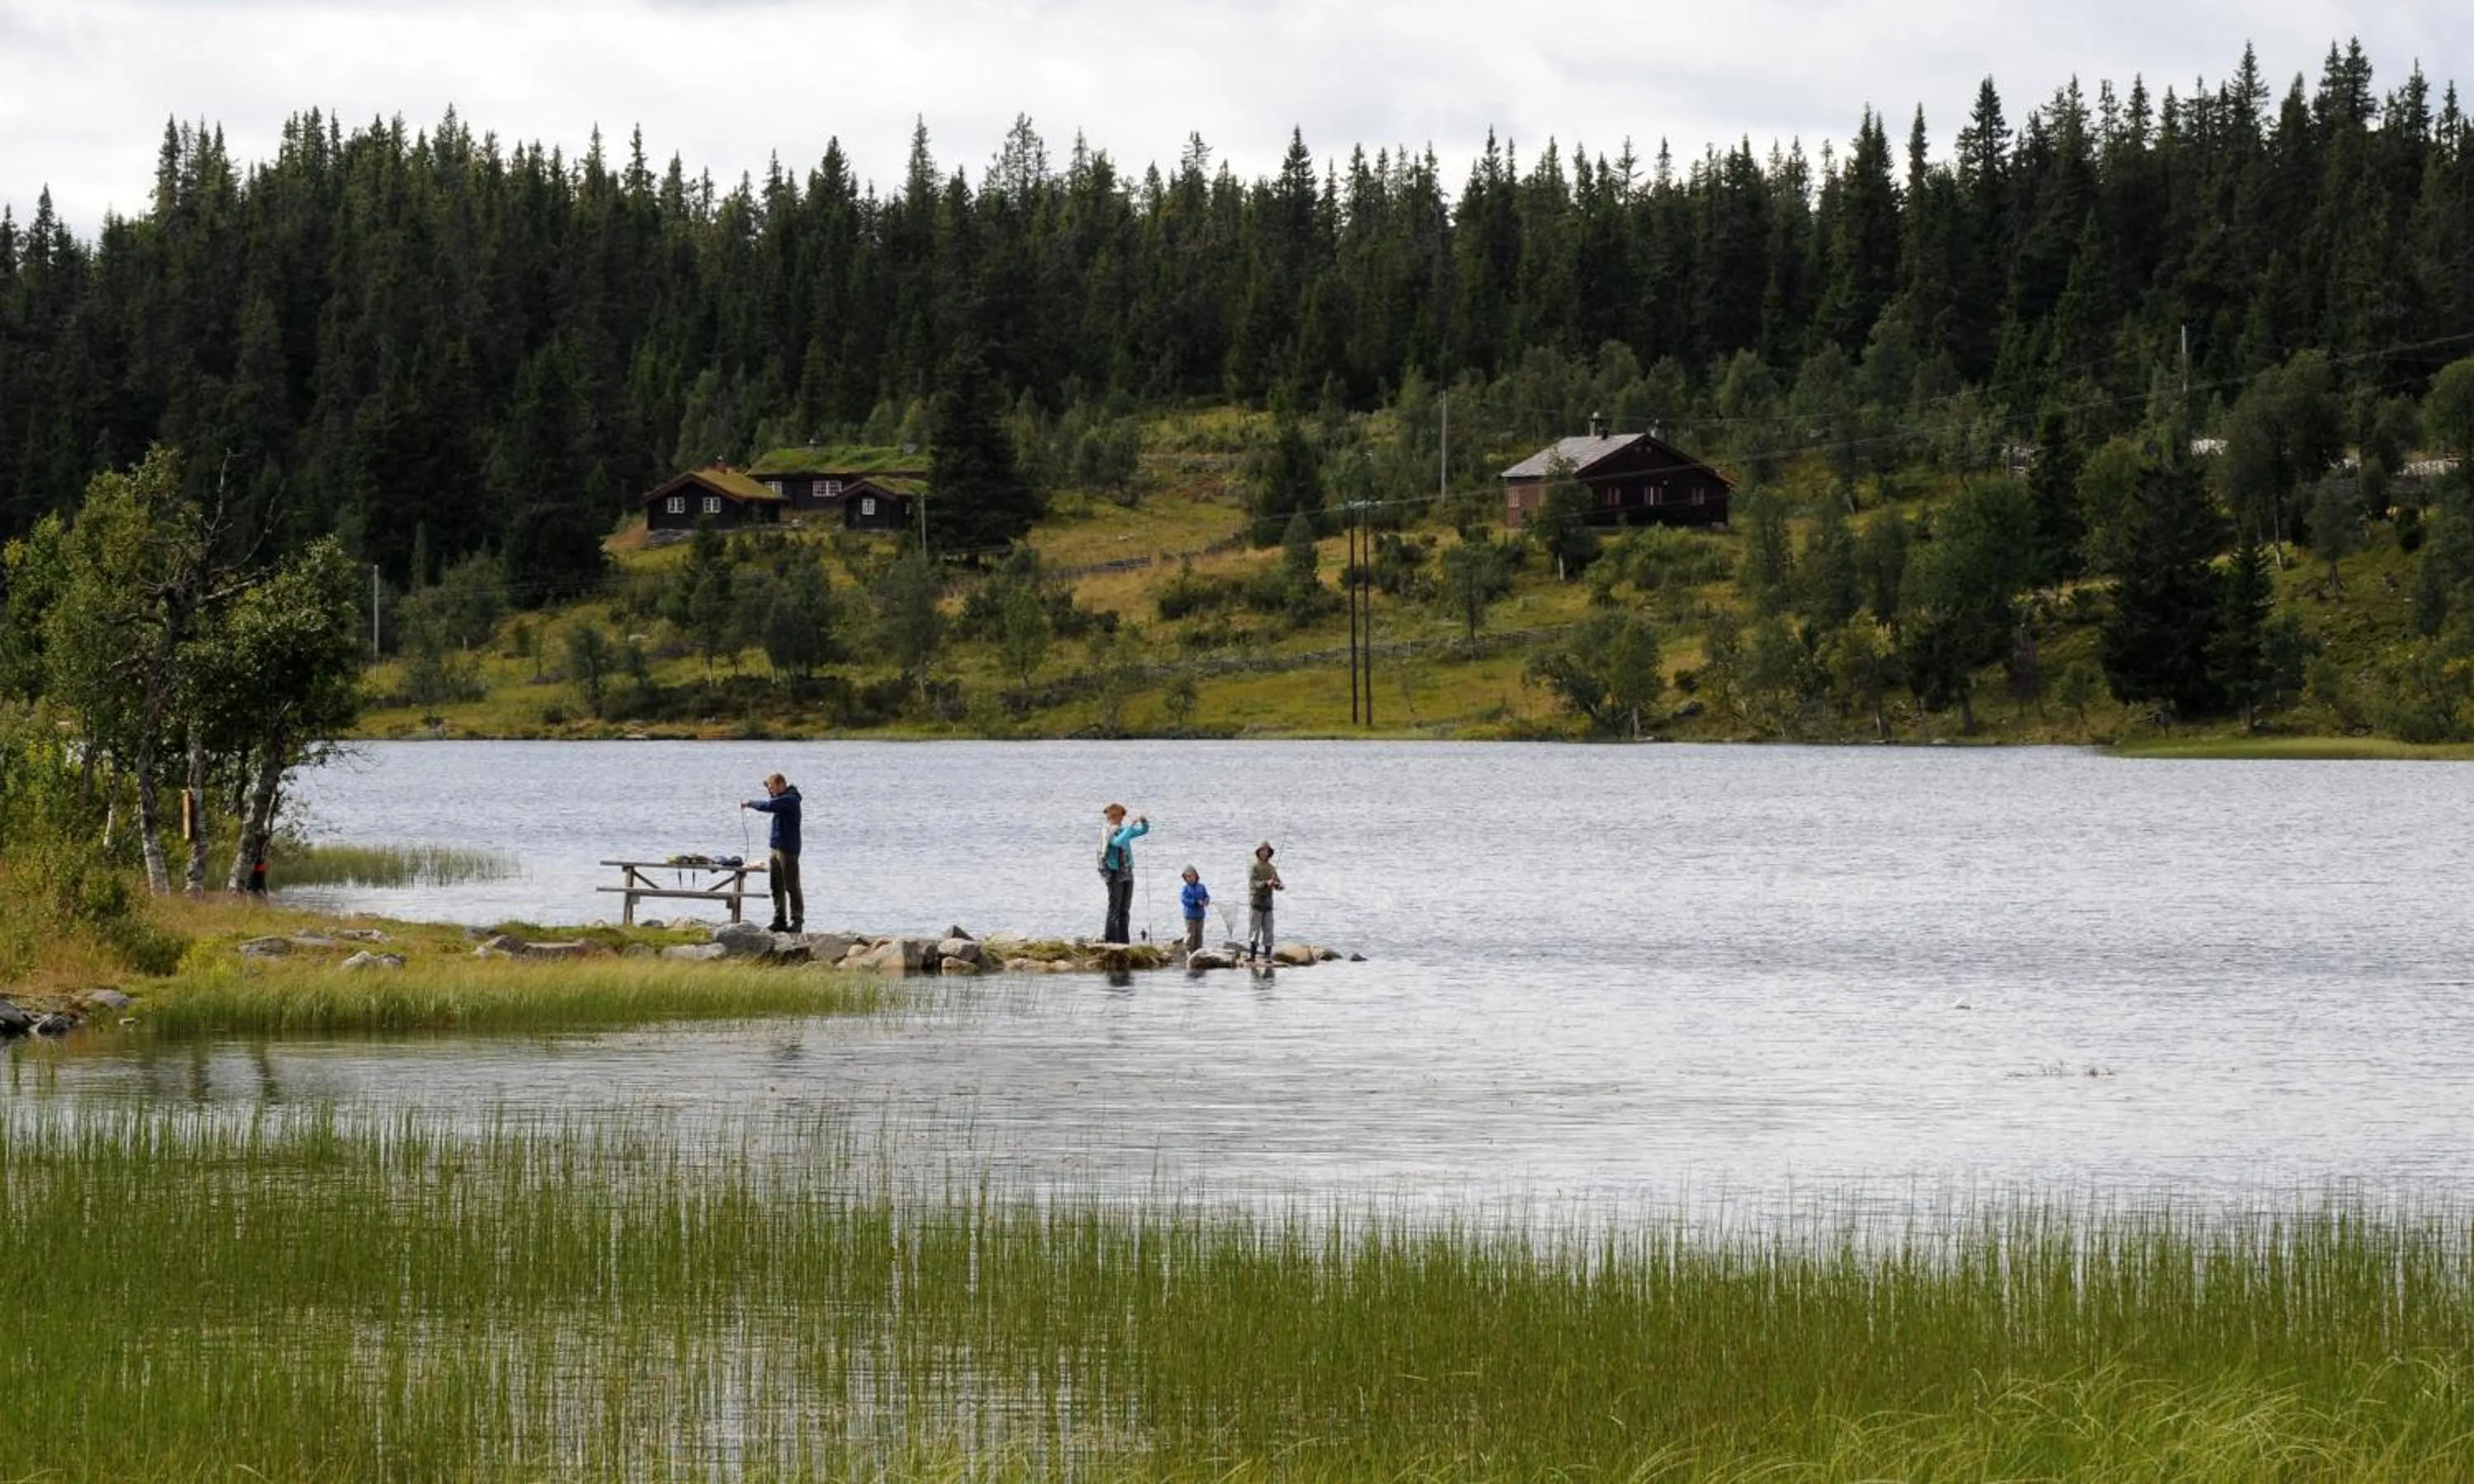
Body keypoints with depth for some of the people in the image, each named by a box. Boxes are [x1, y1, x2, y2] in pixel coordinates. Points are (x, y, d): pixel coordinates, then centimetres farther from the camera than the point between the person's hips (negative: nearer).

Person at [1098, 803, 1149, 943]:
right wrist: (1131, 826, -26)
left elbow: (1144, 831, 21)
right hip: (1115, 874, -7)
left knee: (1125, 910, 7)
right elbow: (1118, 842, -28)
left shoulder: (1124, 830, 13)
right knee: (1114, 909, -8)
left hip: (1127, 874, 7)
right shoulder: (1107, 833, -8)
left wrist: (1144, 821, 0)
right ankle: (1110, 940, -8)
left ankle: (1124, 941, 8)